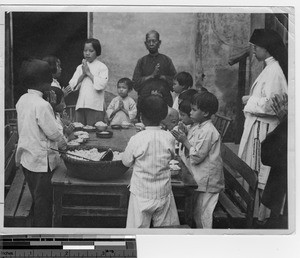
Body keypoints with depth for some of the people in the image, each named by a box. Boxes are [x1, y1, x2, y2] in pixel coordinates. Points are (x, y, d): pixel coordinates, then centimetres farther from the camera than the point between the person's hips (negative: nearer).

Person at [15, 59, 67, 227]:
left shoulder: (22, 100, 2)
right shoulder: (42, 105, -24)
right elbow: (53, 133, -19)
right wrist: (64, 145, 0)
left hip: (26, 158, 8)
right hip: (41, 160, -8)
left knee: (37, 197, 21)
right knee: (44, 200, 6)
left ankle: (38, 225, 33)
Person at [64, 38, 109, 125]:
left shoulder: (102, 67, 2)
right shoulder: (80, 67, 15)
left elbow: (101, 85, -13)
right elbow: (72, 85, 7)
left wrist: (89, 73, -7)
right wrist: (83, 74, -4)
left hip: (95, 106, -4)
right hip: (80, 106, 4)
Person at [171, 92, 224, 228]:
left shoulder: (208, 131, -22)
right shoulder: (197, 127, 8)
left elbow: (197, 156, -22)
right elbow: (191, 149, 14)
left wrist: (184, 141, -16)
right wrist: (182, 135, 0)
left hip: (207, 180, -10)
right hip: (198, 177, 10)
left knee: (203, 213, 0)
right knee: (197, 212, 19)